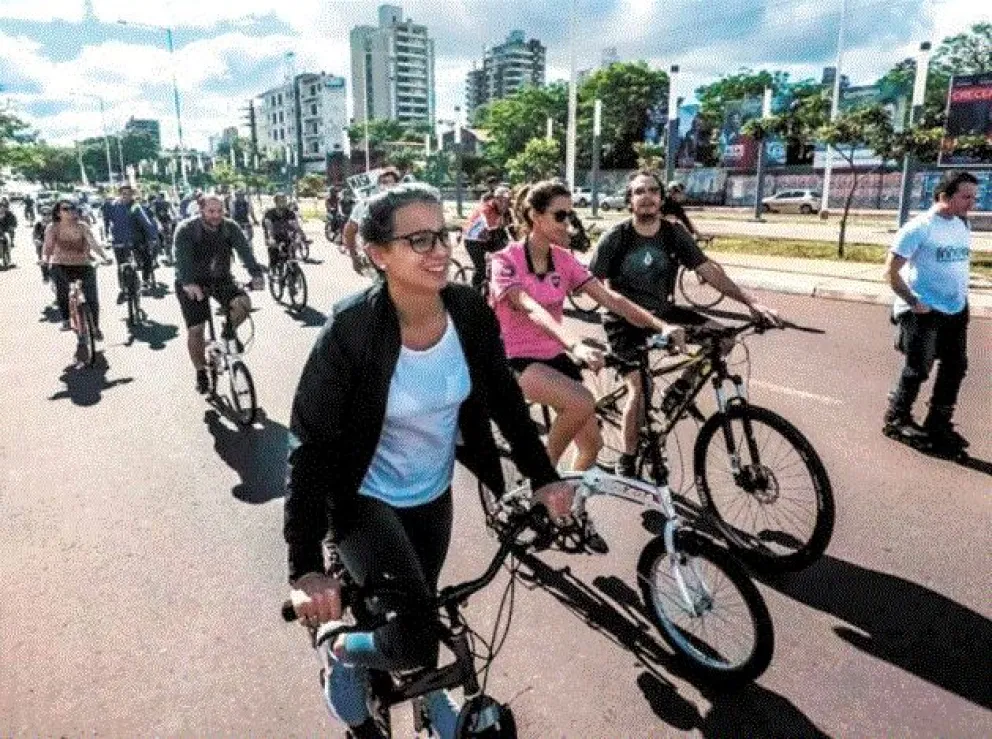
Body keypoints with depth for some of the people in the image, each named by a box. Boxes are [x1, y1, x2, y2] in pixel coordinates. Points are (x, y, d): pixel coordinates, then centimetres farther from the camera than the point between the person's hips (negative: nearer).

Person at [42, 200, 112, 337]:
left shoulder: (82, 227, -6)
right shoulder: (53, 228, -4)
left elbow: (93, 244, -17)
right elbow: (48, 245, -11)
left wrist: (105, 257, -34)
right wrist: (45, 258, -32)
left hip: (83, 265, 0)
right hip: (61, 265, 0)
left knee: (92, 296, -14)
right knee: (62, 289, -28)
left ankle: (95, 326, 5)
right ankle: (65, 320, -8)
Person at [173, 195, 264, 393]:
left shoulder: (231, 228, -10)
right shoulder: (186, 230, -19)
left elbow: (244, 251, -24)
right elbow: (182, 258, -32)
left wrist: (256, 274, -43)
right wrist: (188, 283, -51)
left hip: (221, 279, 2)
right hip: (193, 284, -2)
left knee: (243, 303, -25)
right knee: (195, 329, -5)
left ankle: (229, 331, 7)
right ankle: (201, 373, 15)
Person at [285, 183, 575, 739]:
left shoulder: (471, 312, -16)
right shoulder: (352, 330, -28)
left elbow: (505, 399, 0)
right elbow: (312, 444, -25)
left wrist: (543, 477, -3)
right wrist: (306, 566, -29)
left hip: (433, 492, 4)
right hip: (366, 498, -4)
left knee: (421, 604, 24)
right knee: (415, 632, -16)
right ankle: (342, 656, 20)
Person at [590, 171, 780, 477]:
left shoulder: (674, 234, -5)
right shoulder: (615, 237, -14)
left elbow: (709, 270, -7)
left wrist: (751, 302, -14)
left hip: (662, 313, 5)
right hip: (626, 322, -4)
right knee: (639, 389, -18)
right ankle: (626, 462, 2)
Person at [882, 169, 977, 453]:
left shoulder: (963, 226, 9)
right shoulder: (919, 227, -13)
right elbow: (891, 271, -14)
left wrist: (962, 297, 10)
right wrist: (914, 302, -15)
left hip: (956, 312, 8)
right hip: (924, 312, -7)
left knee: (955, 367, 9)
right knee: (918, 369, -3)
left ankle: (938, 425, 22)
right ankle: (896, 419, 15)